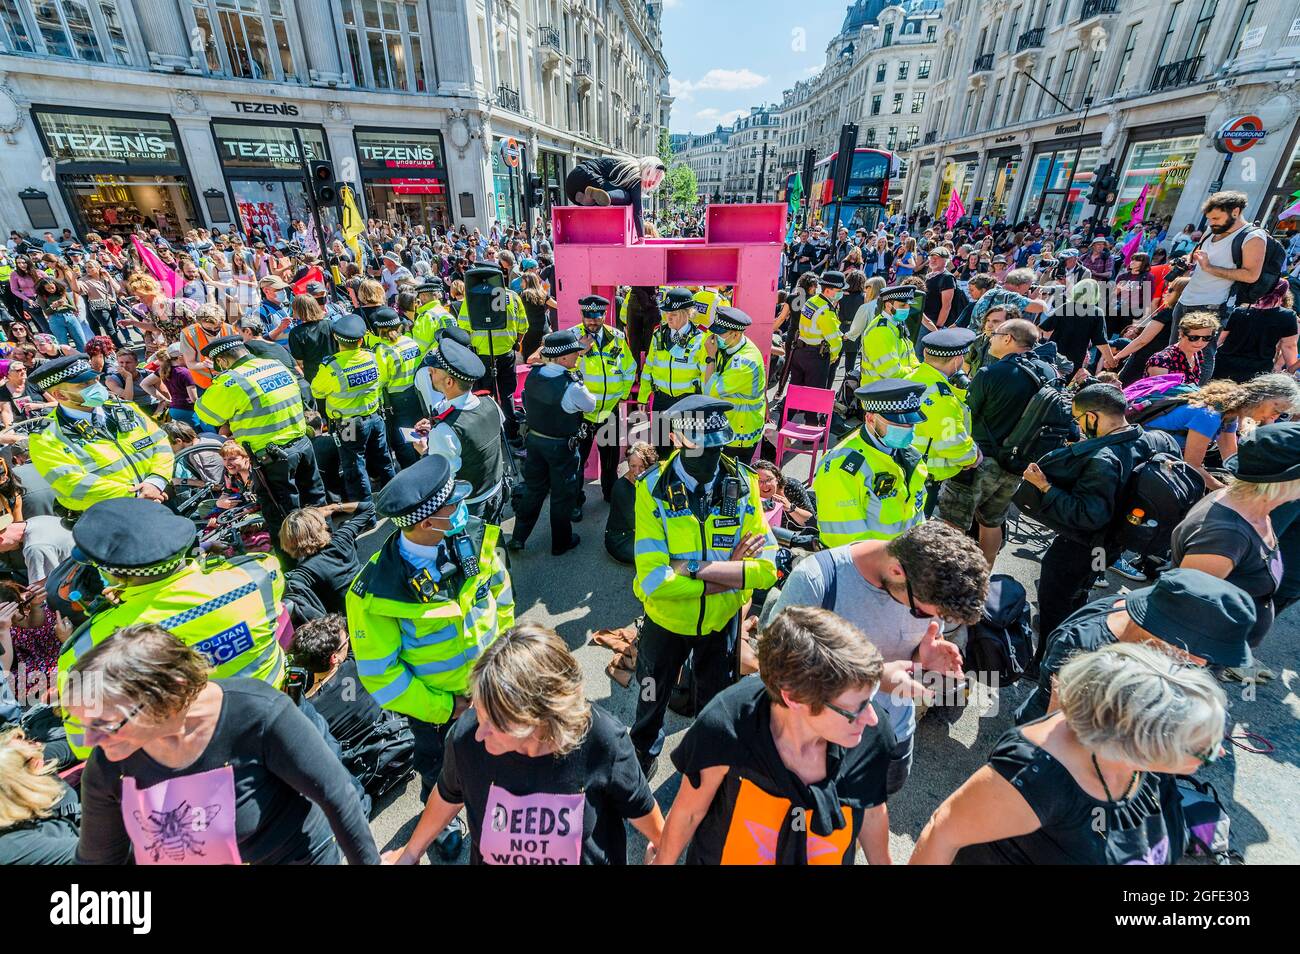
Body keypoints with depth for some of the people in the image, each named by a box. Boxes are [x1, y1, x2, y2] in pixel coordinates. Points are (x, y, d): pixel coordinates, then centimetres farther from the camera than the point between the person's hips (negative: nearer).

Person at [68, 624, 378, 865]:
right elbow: (96, 856, 1)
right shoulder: (105, 769, -19)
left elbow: (337, 794, -25)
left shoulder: (255, 714, -35)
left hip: (297, 856, -4)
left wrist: (368, 860, -16)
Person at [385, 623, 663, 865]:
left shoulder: (603, 742, -36)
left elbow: (637, 805, -13)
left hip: (591, 858, -1)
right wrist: (411, 852, 10)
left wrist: (661, 843, 5)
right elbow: (448, 795, -5)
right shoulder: (466, 736, -30)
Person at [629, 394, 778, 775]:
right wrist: (727, 576, -27)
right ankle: (644, 749, 60)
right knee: (654, 693, 27)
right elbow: (653, 579, -30)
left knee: (715, 696, 27)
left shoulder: (743, 485, -17)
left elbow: (767, 567, -23)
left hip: (722, 617, 1)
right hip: (667, 618, -1)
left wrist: (698, 569, -30)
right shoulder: (653, 489, -24)